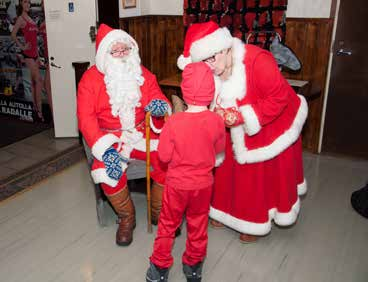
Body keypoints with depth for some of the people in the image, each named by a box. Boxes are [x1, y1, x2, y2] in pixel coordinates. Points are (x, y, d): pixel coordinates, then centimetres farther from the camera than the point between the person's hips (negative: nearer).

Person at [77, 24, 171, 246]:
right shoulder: (91, 78, -3)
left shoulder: (143, 74, 6)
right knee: (106, 169, -30)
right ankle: (126, 217, -1)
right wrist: (103, 149, -25)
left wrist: (161, 106, -25)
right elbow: (86, 117, -10)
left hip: (143, 134, 2)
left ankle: (159, 211, 2)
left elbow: (159, 98, 3)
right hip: (110, 138, -1)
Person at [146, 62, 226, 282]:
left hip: (177, 183, -2)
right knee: (198, 225, 21)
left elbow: (164, 156, -14)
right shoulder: (217, 121, -16)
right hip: (204, 183, 2)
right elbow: (219, 149, 1)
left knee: (168, 225, 17)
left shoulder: (174, 122, -23)